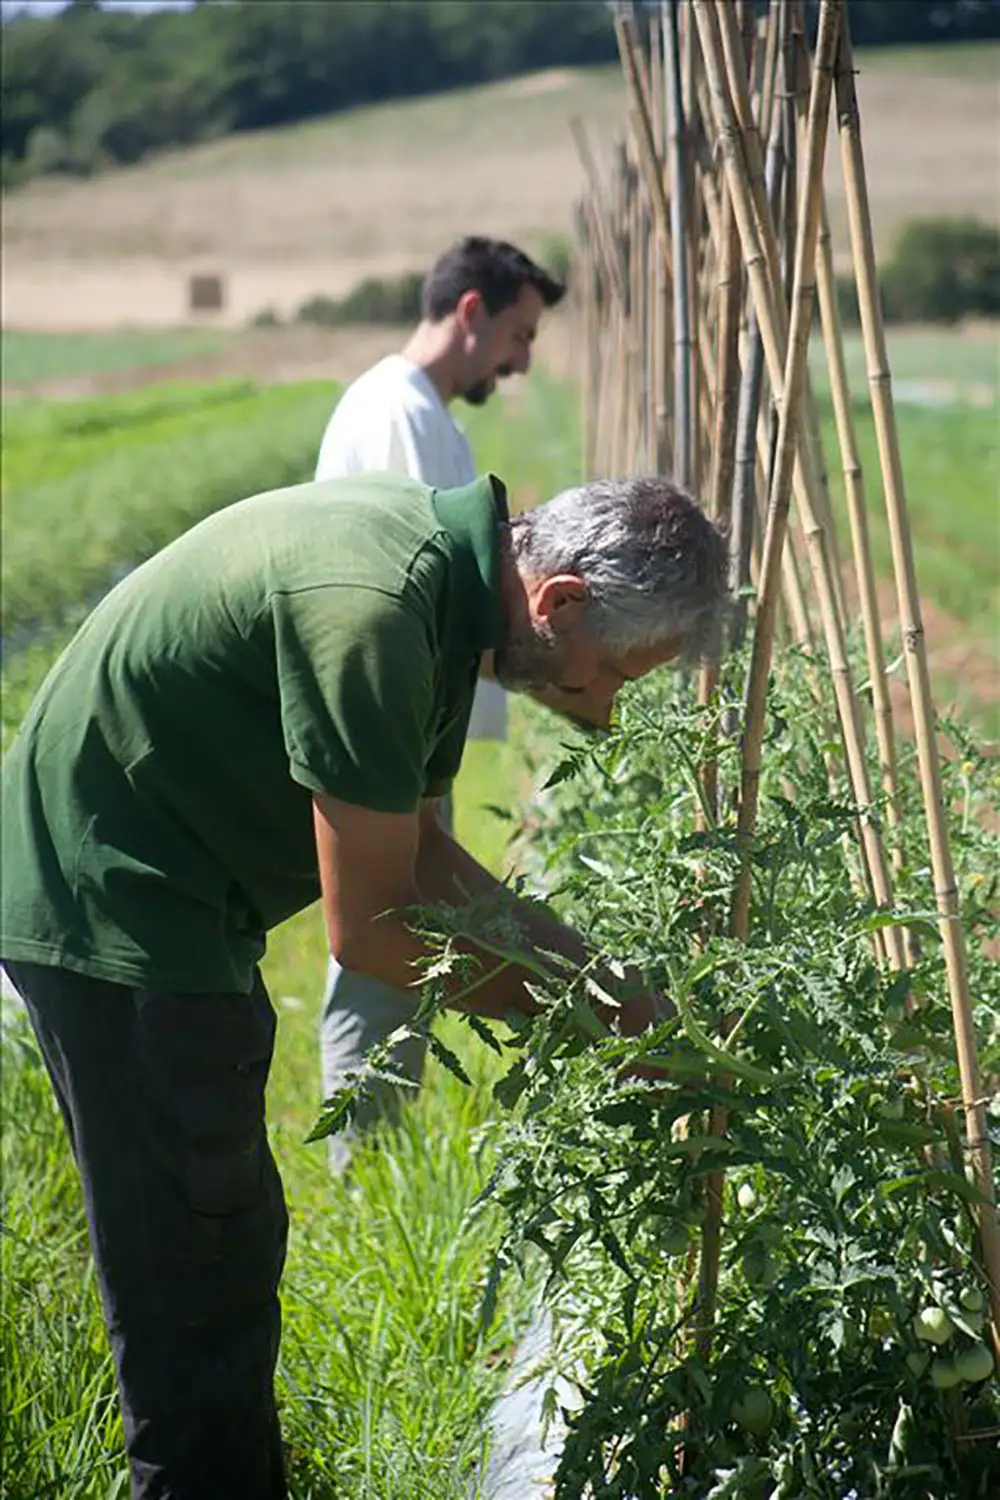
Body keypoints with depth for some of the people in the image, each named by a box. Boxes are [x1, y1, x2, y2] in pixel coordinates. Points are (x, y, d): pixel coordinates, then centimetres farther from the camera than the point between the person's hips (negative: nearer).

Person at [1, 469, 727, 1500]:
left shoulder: (443, 560, 2)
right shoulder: (371, 612, -29)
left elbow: (411, 854, 11)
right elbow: (368, 928, -23)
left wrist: (587, 970, 2)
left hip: (166, 896, 10)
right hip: (110, 912, -10)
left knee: (229, 1247, 19)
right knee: (195, 1284, -4)